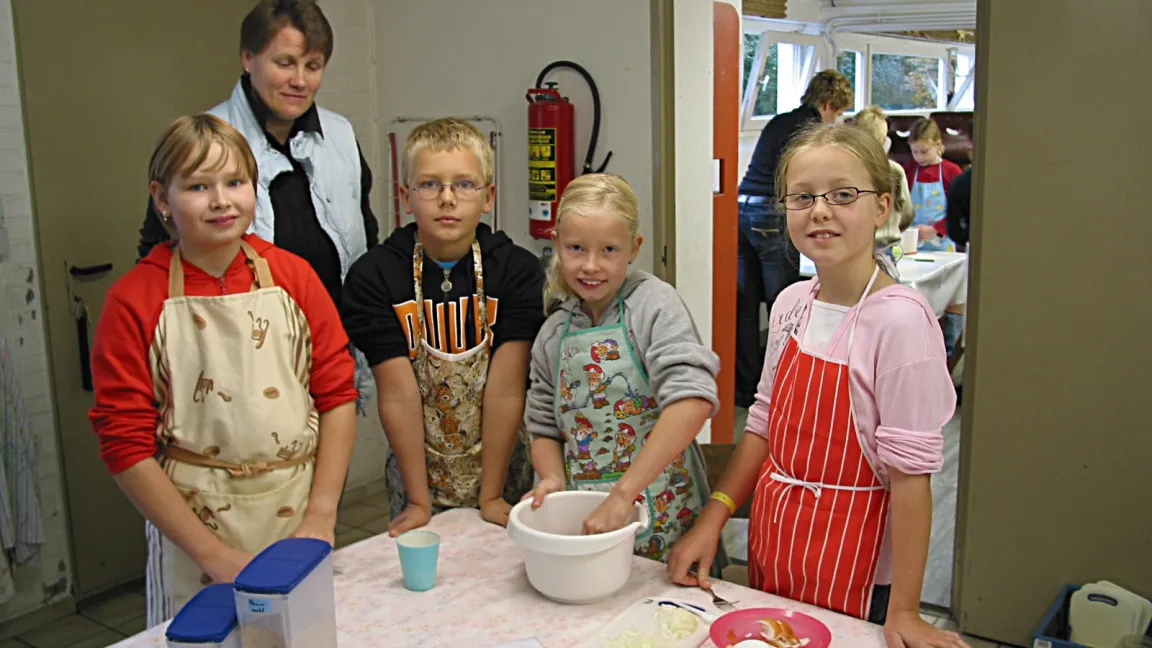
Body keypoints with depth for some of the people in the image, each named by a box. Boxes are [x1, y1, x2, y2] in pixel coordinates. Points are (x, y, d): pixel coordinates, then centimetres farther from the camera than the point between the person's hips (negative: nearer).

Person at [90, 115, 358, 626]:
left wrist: (321, 514, -8)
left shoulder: (293, 276, 0)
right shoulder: (134, 300, -6)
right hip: (193, 521, -2)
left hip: (298, 513, 2)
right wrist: (213, 553, -12)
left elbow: (338, 395, 0)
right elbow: (125, 444, -8)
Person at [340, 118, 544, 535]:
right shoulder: (374, 277, -13)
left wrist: (491, 496, -14)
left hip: (502, 468, 0)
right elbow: (399, 395, -15)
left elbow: (506, 391, -15)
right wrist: (419, 501, -13)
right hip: (416, 471, 0)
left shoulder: (518, 271, -12)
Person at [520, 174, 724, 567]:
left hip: (661, 523, -4)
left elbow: (693, 400, -26)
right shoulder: (554, 333, 5)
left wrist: (622, 494, -28)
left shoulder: (653, 303, -12)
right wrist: (552, 477, -9)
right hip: (582, 521, 5)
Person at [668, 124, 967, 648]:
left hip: (853, 577, -6)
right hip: (771, 544, 6)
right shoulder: (791, 304, 0)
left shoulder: (898, 317, -19)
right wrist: (712, 520, 2)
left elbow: (910, 472, -19)